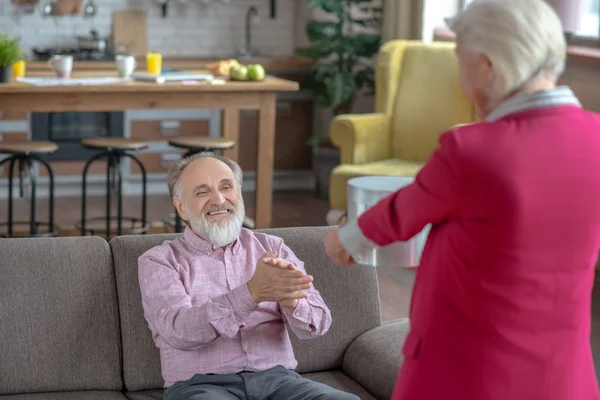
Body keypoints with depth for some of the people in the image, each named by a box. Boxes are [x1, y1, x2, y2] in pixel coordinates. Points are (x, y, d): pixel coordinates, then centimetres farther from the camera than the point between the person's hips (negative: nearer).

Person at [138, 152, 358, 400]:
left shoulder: (272, 248, 13)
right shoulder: (158, 261, 5)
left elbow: (317, 324, 3)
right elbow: (178, 330, -14)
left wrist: (290, 299, -21)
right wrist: (252, 293, -28)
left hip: (277, 379, 3)